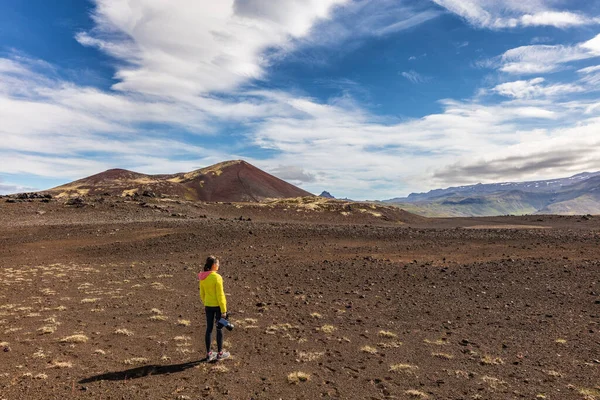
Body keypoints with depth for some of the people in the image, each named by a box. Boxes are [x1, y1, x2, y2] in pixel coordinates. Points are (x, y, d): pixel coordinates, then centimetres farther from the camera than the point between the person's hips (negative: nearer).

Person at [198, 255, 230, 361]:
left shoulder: (202, 277, -2)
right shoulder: (217, 277, -23)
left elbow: (202, 293, 7)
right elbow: (220, 295, -20)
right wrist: (223, 310, -13)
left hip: (208, 306, 6)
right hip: (218, 305, -6)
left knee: (209, 328, 14)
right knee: (219, 328, 10)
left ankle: (209, 353, 24)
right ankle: (220, 353, 22)